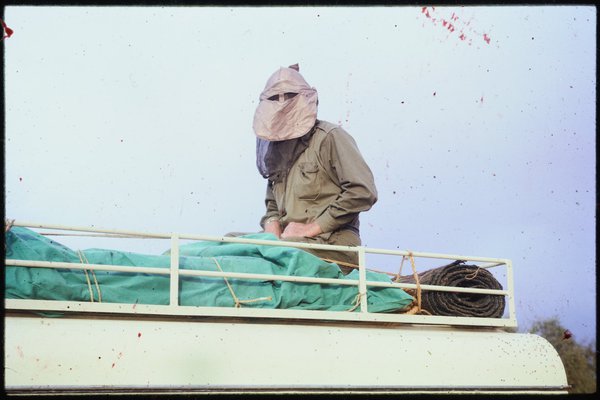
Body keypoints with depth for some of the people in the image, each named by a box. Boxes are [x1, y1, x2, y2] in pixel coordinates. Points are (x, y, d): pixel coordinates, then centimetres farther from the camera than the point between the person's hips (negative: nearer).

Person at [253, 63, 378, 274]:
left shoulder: (330, 137, -1)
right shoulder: (277, 149, 21)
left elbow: (363, 192, -13)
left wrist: (313, 227, -13)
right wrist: (271, 224, 3)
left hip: (333, 244, -6)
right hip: (289, 240, 7)